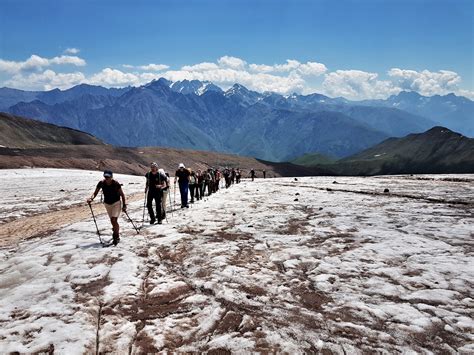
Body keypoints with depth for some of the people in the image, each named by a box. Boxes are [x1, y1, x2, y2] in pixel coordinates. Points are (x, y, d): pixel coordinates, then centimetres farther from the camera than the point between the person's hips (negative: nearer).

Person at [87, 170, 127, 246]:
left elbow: (122, 194, -11)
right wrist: (91, 198, -30)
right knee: (112, 221, 15)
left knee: (114, 220, -17)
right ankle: (116, 233, 39)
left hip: (116, 203, -4)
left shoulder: (116, 183, -21)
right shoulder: (101, 183, -15)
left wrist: (124, 205, -9)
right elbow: (95, 193, -8)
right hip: (107, 204, 4)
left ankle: (116, 237, -2)